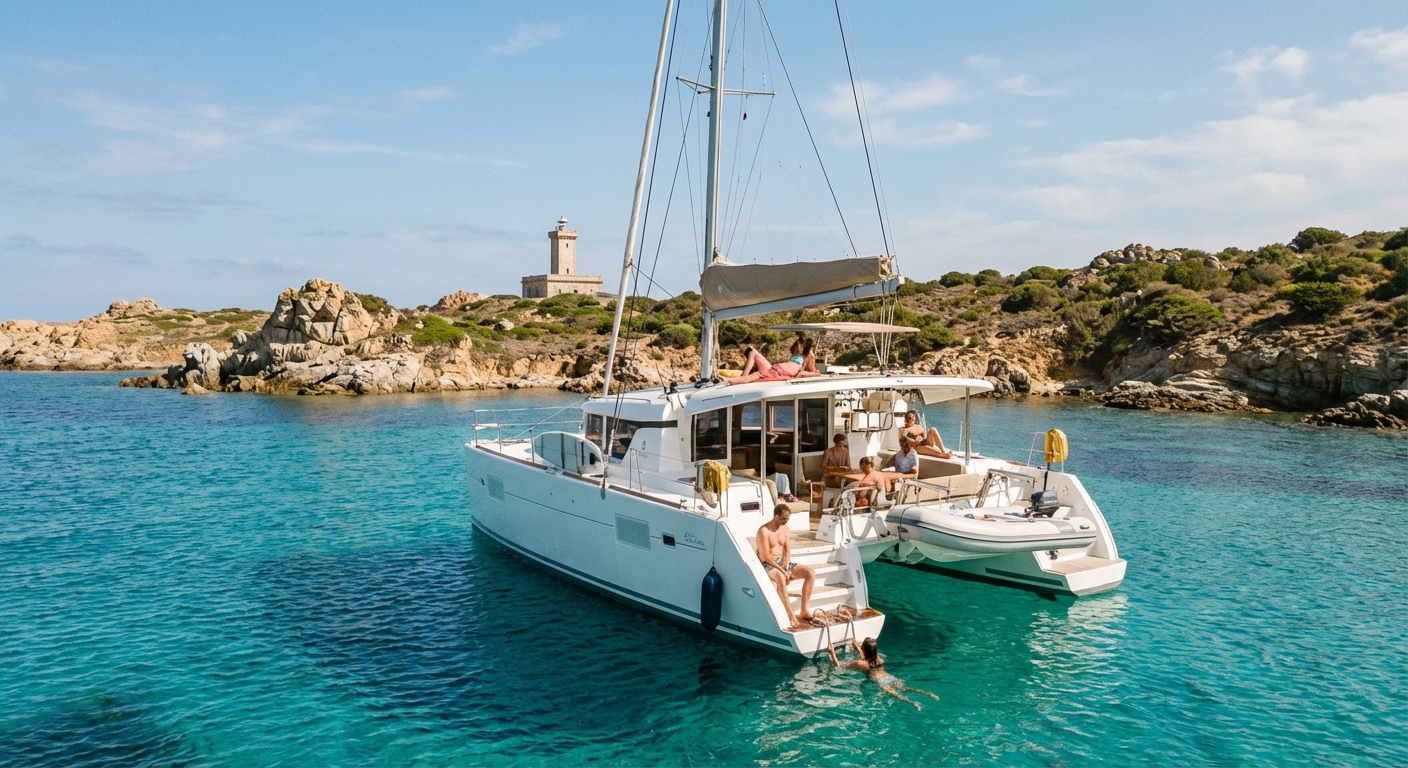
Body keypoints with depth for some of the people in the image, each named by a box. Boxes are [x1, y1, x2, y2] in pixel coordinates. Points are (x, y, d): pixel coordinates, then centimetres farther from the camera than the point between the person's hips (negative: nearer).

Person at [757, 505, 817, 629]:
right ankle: (792, 617, -43)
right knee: (780, 577, -41)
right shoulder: (764, 531, -15)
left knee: (810, 573, -11)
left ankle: (804, 611, -11)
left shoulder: (786, 529, 8)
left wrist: (786, 569, -11)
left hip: (783, 563, 8)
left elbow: (787, 551, 6)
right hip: (767, 565, -8)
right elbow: (766, 557, -19)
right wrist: (783, 571, -22)